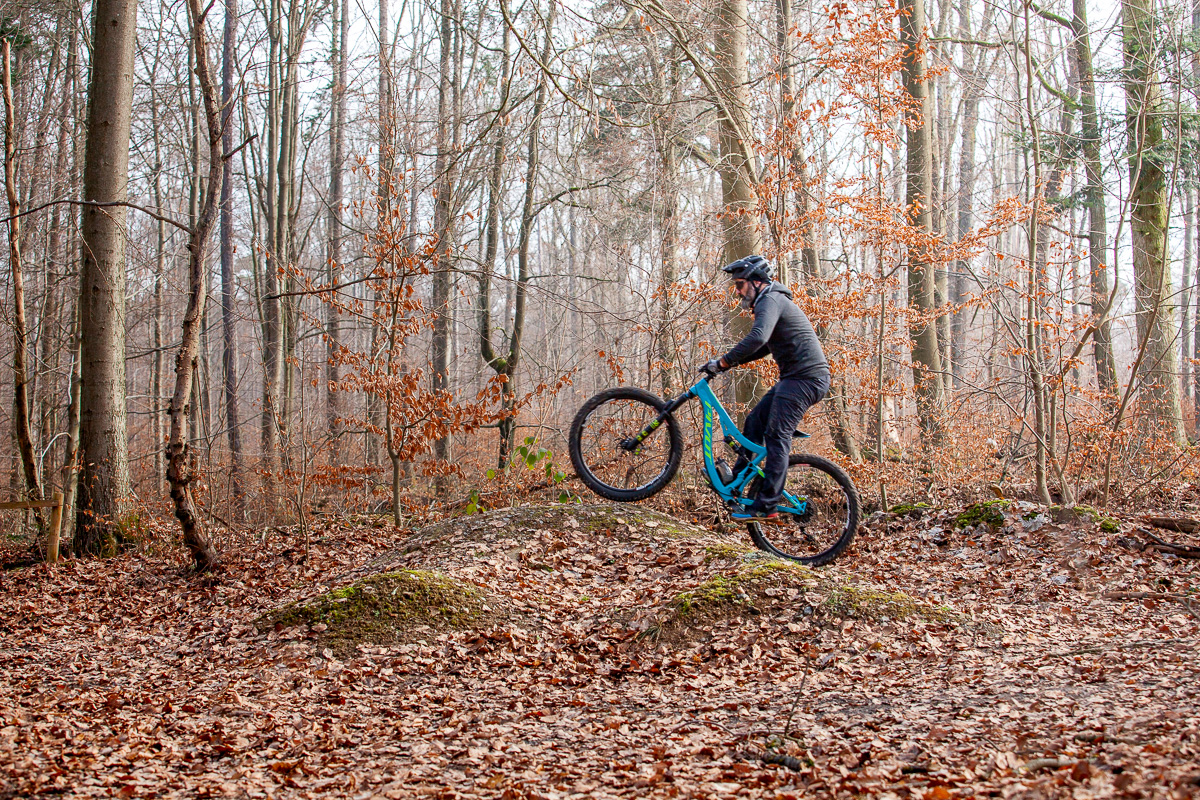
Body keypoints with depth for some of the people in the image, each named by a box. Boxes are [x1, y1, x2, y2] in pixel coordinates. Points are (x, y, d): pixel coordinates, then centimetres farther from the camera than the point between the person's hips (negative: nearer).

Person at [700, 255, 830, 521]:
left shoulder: (770, 301, -12)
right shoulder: (771, 302, 23)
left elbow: (757, 338, -29)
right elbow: (763, 347, 29)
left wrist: (723, 362, -23)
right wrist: (730, 361, 17)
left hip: (805, 378, -11)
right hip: (795, 377, 11)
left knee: (776, 437, -14)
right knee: (755, 422, 12)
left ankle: (766, 506, -16)